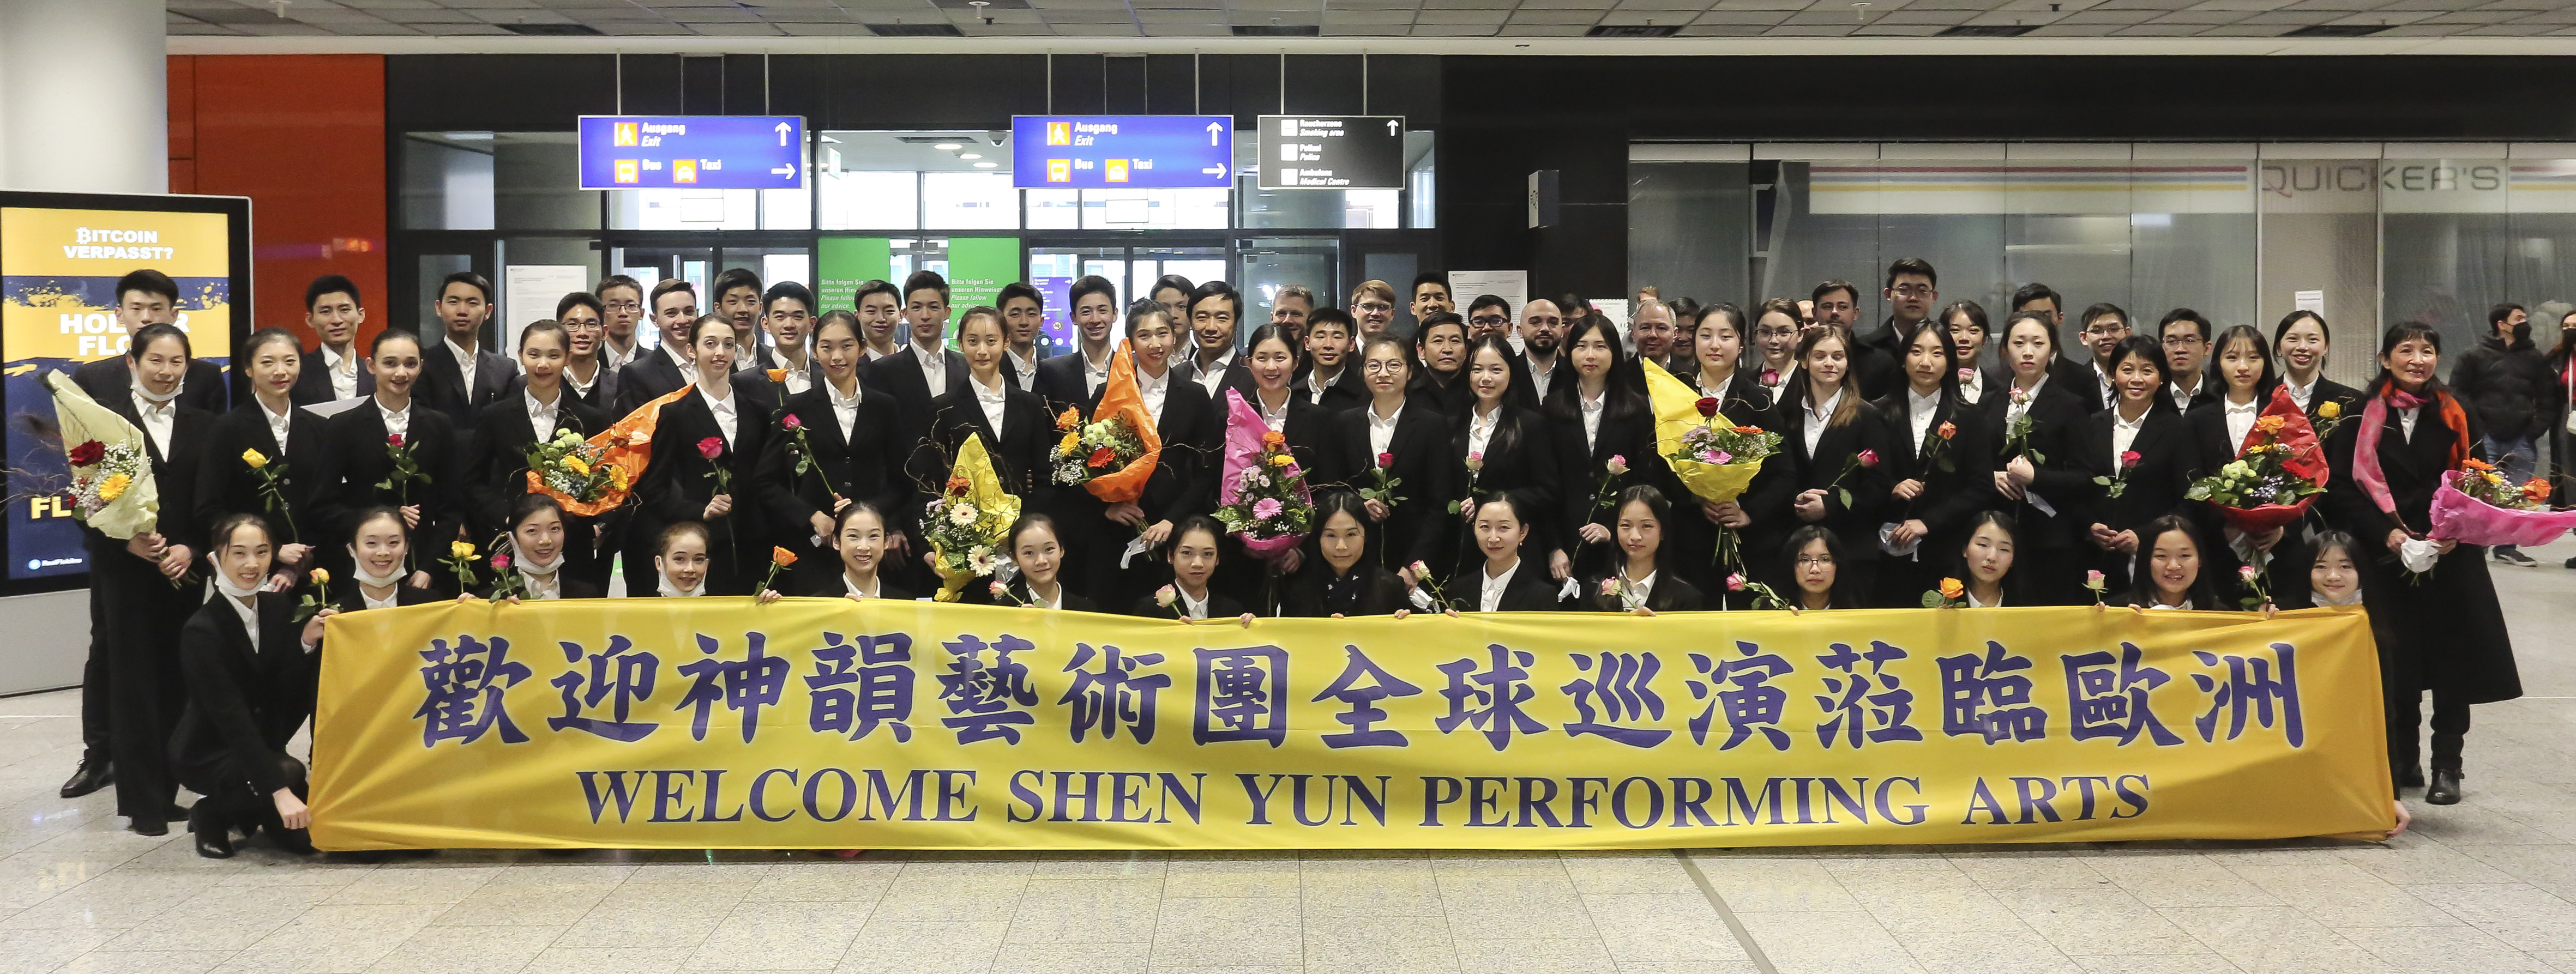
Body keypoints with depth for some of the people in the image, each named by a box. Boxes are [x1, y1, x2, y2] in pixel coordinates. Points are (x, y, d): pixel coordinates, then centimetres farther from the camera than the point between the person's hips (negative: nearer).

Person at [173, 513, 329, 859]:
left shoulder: (279, 606, -3)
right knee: (291, 772, -32)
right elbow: (231, 717, -27)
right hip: (207, 752, -6)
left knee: (308, 837, -7)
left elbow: (285, 697, -7)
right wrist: (280, 790, -34)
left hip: (262, 745, 6)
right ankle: (211, 814, -4)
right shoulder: (202, 631, -21)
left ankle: (246, 814, 21)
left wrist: (307, 644, -25)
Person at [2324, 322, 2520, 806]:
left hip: (2451, 556, 1)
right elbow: (2343, 488, -3)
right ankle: (2400, 762, 17)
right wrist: (2385, 532, -14)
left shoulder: (2456, 415, 5)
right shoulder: (2362, 417, 0)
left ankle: (2447, 766, 13)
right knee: (2396, 662, 4)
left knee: (2452, 658, 3)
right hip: (2387, 558, -1)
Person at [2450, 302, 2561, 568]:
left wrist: (2535, 429, -1)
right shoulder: (2475, 356, 5)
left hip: (2522, 440, 3)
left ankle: (2506, 547, 11)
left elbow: (2548, 398, 14)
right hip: (2486, 438, -3)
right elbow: (2458, 392, 1)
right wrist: (2475, 427, -10)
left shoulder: (2536, 359, 15)